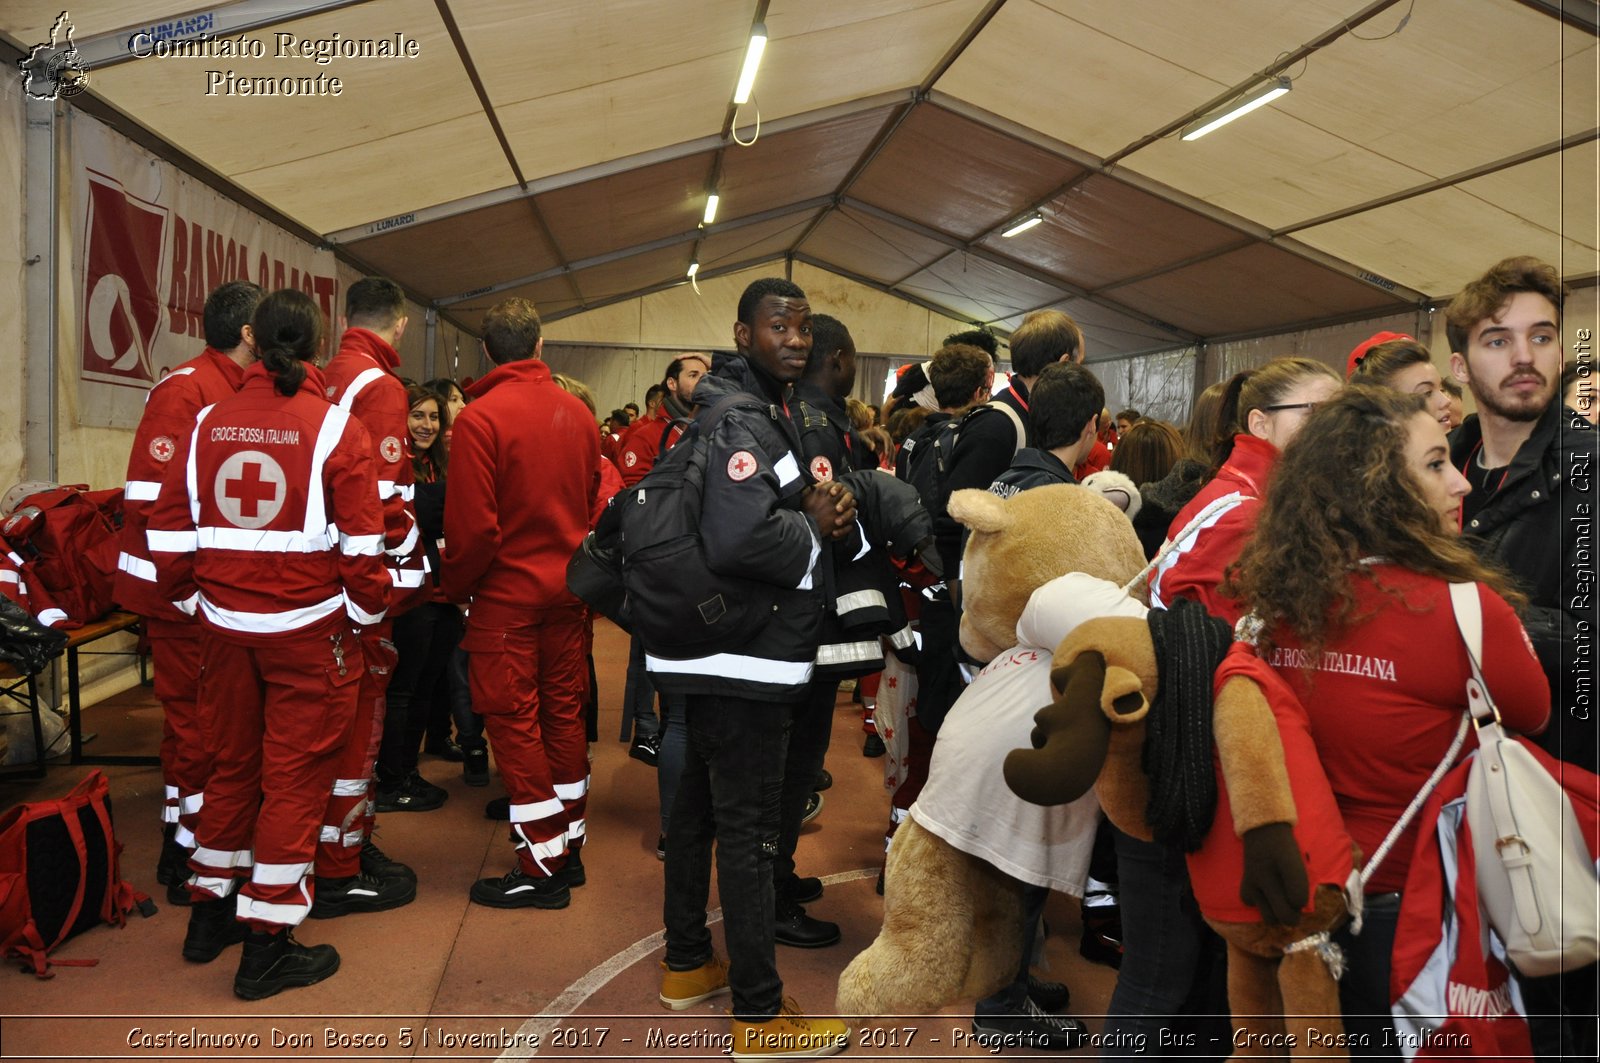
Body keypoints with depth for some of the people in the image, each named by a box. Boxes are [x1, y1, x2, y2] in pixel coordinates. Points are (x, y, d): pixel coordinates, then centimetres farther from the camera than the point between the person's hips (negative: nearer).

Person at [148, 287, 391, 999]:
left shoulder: (207, 425, 2)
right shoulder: (336, 428, -11)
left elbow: (168, 530, 4)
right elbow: (362, 541, -14)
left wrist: (192, 599, 18)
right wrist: (366, 613, 1)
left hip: (225, 622, 5)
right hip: (308, 626, -5)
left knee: (231, 762, 19)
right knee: (295, 773, 4)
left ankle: (209, 913, 33)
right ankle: (266, 943, 11)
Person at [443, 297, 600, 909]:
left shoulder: (480, 418, -15)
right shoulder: (577, 412, 2)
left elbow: (472, 526, -17)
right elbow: (593, 499, 7)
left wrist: (455, 585, -1)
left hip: (507, 594, -6)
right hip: (567, 589, 6)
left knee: (514, 723, 3)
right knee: (563, 711, 15)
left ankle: (542, 868, 9)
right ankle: (570, 848, 26)